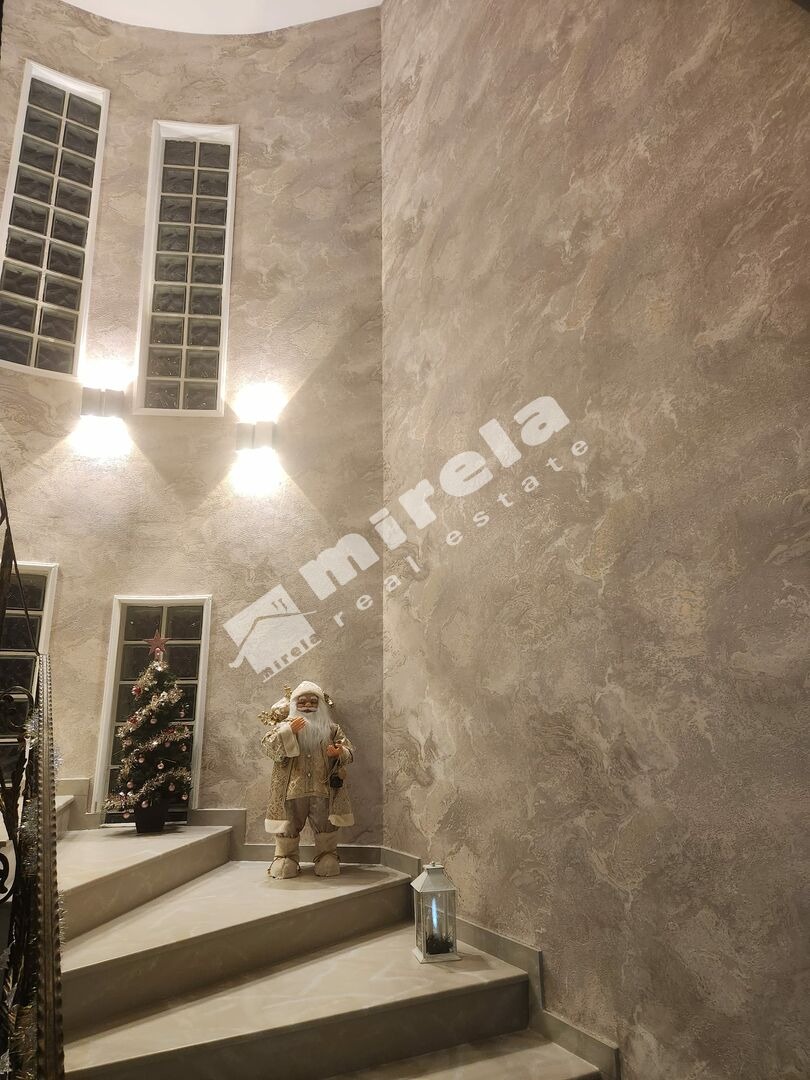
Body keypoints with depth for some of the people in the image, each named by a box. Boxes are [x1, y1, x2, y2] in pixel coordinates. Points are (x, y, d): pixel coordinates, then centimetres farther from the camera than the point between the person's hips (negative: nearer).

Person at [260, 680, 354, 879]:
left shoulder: (331, 728, 9)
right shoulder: (284, 726, 6)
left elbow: (350, 751, 5)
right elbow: (268, 748, -9)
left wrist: (340, 752, -19)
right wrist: (288, 731, -20)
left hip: (324, 789, 1)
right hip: (291, 789, -1)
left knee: (326, 826, 6)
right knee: (288, 828, 7)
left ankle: (327, 858, 25)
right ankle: (285, 859, 26)